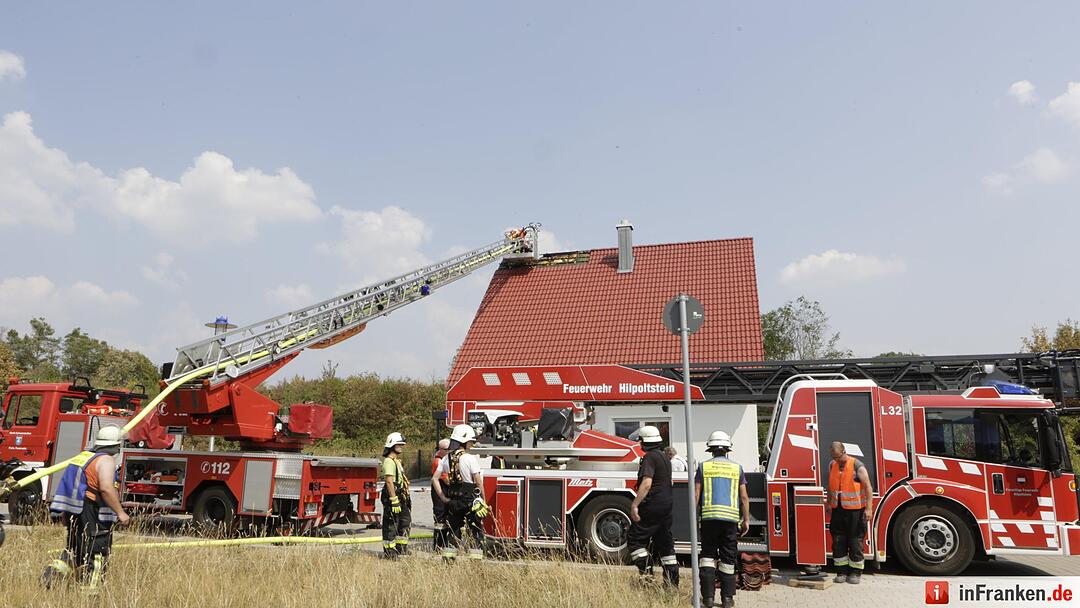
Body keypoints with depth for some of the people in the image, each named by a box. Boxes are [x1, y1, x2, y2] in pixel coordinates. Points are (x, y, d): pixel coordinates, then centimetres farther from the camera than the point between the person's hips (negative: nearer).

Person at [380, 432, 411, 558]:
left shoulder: (397, 460, 18)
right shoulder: (389, 461, -15)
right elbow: (389, 482, -23)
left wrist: (406, 498, 22)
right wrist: (394, 501, -26)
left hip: (400, 498, 10)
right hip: (392, 497, -10)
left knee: (405, 522, 15)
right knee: (391, 525, -3)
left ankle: (401, 548, 25)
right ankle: (389, 552, 3)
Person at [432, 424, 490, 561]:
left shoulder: (446, 458, 5)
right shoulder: (471, 459, -12)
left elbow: (434, 479, 4)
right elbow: (478, 483, -12)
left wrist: (444, 498, 8)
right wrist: (483, 502, -2)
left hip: (453, 502, 6)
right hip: (470, 500, -5)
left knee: (453, 530, 15)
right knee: (476, 531, 3)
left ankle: (448, 558, 15)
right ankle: (476, 559, -1)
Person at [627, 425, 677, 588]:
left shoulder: (650, 457, -14)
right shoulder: (665, 457, 16)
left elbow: (646, 483, -27)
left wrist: (634, 504, -28)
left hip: (652, 506, -9)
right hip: (667, 506, 9)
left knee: (634, 538, 0)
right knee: (665, 542, 12)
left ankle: (645, 572, -10)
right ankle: (672, 581, 13)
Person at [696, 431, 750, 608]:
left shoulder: (703, 466, 6)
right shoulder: (737, 468, 9)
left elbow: (696, 495, 2)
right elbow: (744, 497, 6)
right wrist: (746, 520, 10)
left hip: (709, 516, -1)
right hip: (731, 518, 1)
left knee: (708, 556, 8)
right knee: (728, 560, 8)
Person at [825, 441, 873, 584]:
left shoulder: (857, 466, -9)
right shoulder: (832, 466, 8)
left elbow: (868, 487, -10)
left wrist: (869, 508, -15)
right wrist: (828, 503, 21)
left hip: (855, 510, -5)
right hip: (838, 510, 5)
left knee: (855, 542, 1)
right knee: (838, 541, 5)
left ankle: (855, 572, 11)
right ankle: (842, 571, 13)